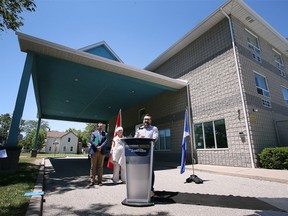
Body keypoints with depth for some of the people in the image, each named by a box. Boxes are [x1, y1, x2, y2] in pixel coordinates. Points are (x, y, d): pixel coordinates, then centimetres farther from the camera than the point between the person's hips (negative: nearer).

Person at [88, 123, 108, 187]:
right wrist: (97, 147, -15)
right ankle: (92, 181, 9)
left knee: (100, 167, 5)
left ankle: (100, 181, 13)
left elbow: (105, 141, 1)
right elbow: (91, 141, -2)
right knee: (93, 166, 2)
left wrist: (101, 147, -15)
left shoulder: (105, 134, 14)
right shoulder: (93, 133, 11)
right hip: (94, 151, -1)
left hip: (102, 152, 1)